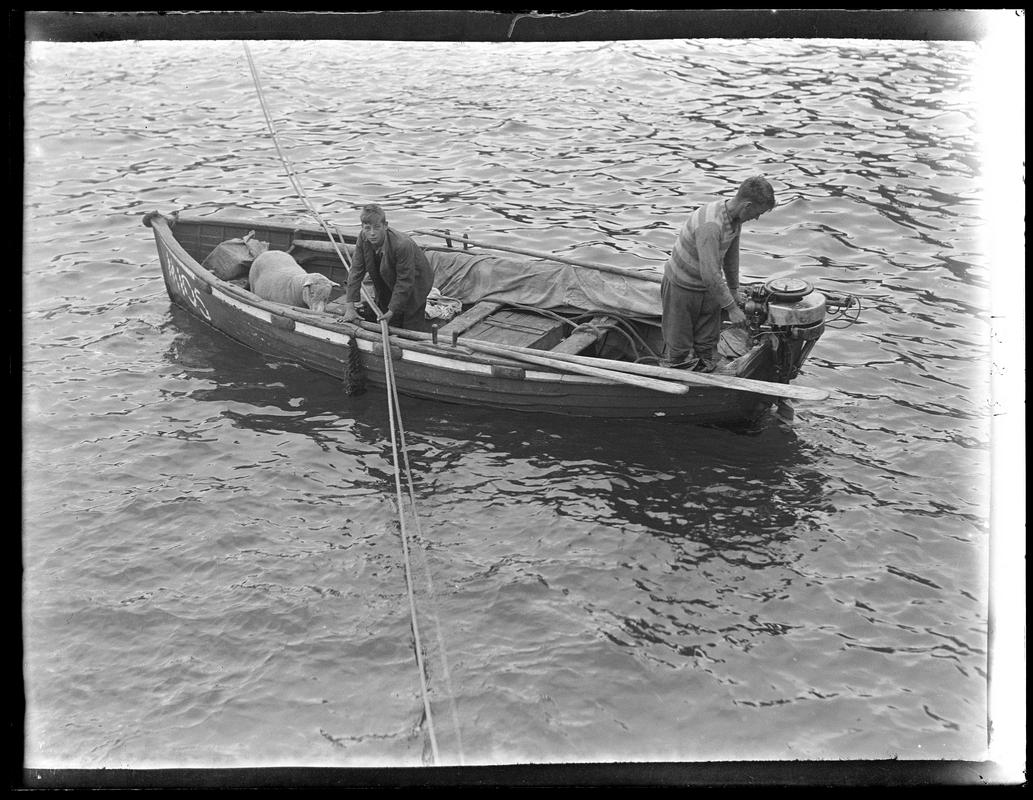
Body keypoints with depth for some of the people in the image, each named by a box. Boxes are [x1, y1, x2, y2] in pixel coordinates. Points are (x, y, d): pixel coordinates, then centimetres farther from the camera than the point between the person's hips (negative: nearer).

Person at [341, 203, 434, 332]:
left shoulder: (403, 245, -38)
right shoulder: (363, 238, -20)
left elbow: (405, 282, -30)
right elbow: (356, 271, -15)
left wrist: (391, 311, -28)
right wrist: (349, 306, -20)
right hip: (388, 285, 6)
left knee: (413, 330, -4)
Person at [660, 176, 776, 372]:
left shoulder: (735, 217, -4)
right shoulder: (710, 225, -33)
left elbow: (731, 255, 14)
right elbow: (710, 274, -33)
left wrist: (734, 290, 24)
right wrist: (731, 308, -25)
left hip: (708, 289, 8)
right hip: (681, 288, -8)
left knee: (707, 351, 9)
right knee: (679, 353, -1)